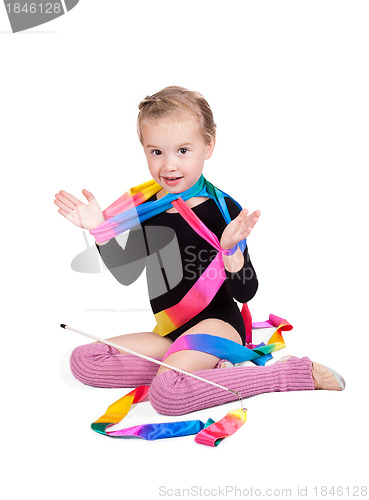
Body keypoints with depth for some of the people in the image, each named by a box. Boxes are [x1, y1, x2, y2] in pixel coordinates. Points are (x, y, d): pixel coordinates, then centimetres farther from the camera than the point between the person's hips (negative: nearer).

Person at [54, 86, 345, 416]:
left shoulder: (222, 210, -14)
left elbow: (245, 293, -14)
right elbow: (127, 274, 14)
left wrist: (231, 251, -33)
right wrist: (100, 231, 3)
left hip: (216, 322, -7)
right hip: (170, 332, 7)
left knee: (169, 392, -33)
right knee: (84, 360, -5)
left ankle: (299, 372, -16)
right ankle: (210, 370, -11)